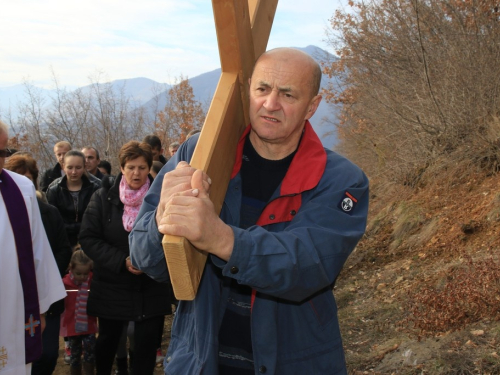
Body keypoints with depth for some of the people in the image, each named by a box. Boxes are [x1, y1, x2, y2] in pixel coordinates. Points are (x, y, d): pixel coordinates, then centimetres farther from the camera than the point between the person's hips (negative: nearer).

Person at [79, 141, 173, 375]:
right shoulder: (103, 197, -4)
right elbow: (88, 238, -7)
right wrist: (122, 260, -18)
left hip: (151, 289, -1)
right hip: (112, 288, 1)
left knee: (147, 344, 6)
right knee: (108, 340, 19)